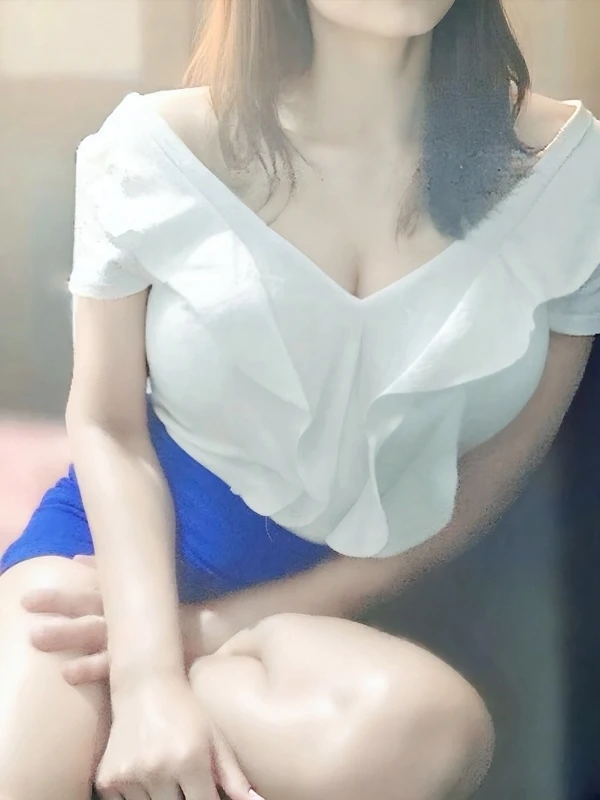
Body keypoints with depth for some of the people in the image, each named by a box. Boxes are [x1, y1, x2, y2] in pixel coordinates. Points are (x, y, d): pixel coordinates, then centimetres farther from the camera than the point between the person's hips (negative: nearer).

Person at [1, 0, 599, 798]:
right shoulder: (156, 149, -7)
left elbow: (499, 468, -4)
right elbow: (108, 425, -5)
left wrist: (257, 615, -12)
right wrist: (150, 677, -22)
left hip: (355, 599, 2)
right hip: (142, 536, -1)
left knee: (423, 726, -35)